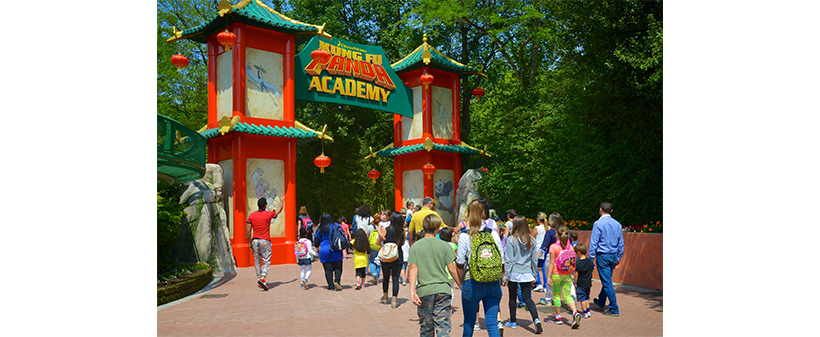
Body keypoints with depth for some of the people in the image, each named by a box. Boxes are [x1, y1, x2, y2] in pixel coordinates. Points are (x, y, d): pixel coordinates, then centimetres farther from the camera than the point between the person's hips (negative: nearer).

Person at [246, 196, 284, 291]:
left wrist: (250, 242, 9)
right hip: (265, 241, -3)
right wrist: (281, 201, 30)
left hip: (255, 241, 3)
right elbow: (279, 210, 12)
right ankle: (262, 278, -18)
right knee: (266, 261, 2)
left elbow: (248, 231, 0)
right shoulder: (268, 214, -7)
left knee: (257, 262, 10)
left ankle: (259, 282, 13)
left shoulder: (251, 215, 0)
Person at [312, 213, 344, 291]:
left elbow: (316, 243, 10)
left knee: (328, 269, 6)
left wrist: (317, 249, 26)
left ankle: (331, 286, 5)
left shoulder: (319, 229, 4)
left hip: (324, 251, 1)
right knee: (338, 267, 10)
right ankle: (337, 281, -11)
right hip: (336, 251, -1)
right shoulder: (336, 226, -1)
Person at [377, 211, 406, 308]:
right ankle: (394, 300, 0)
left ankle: (385, 297, 33)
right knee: (395, 279, 4)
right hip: (398, 258, 0)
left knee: (386, 277, 18)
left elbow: (378, 243, 1)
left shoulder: (384, 230, -10)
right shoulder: (402, 231, -6)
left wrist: (379, 231, 9)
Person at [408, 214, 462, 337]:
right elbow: (452, 269, 1)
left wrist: (412, 291, -12)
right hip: (443, 290, 0)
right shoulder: (445, 246, 1)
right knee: (443, 326, -2)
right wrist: (462, 287, 10)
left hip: (424, 291, 0)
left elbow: (413, 269, -7)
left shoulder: (415, 247, 1)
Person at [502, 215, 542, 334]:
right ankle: (536, 319, -12)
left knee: (512, 297, 13)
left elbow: (509, 260, -10)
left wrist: (506, 276, -3)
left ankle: (513, 322, 25)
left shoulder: (511, 240, -12)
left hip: (514, 273, -3)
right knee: (527, 298, 8)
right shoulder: (531, 240, 0)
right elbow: (534, 259, 7)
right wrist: (534, 275, 16)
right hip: (527, 274, 3)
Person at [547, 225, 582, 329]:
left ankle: (558, 317, 20)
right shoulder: (570, 247, 1)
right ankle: (575, 313, -16)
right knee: (567, 295, 7)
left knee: (556, 294, 12)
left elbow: (551, 263, -12)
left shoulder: (553, 247, -12)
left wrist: (549, 277, -8)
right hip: (567, 275, 3)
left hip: (556, 274, -3)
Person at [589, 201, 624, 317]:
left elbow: (593, 243, -13)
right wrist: (618, 258, 19)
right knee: (607, 280, 20)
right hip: (613, 255, 6)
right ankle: (601, 302, 38)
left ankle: (614, 309, -1)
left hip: (602, 256, -6)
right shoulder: (617, 224, 5)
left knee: (607, 282, -2)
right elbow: (621, 243, 11)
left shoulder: (598, 224, -12)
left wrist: (591, 259, -7)